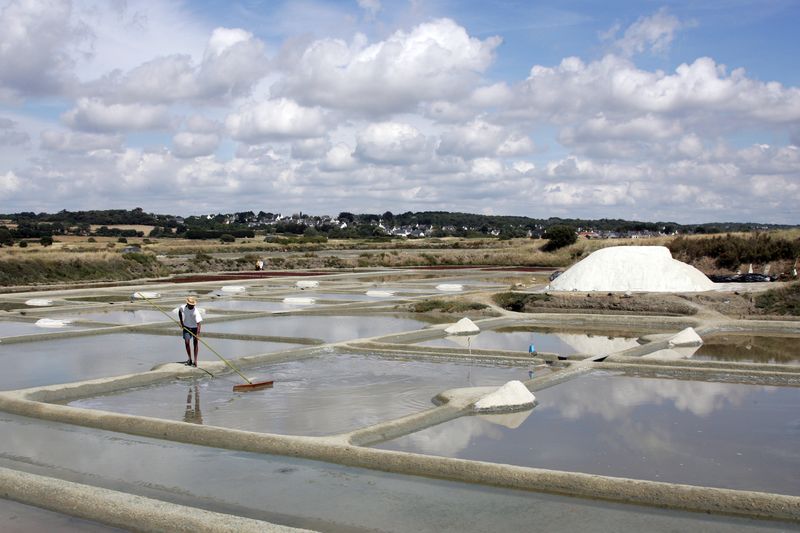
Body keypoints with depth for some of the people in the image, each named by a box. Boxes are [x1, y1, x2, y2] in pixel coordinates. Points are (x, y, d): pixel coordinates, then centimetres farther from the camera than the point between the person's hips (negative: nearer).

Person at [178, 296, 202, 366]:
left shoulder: (196, 311, -30)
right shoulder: (183, 307, -17)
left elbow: (198, 323, -33)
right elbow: (179, 311, 9)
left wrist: (198, 334, -41)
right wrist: (181, 322, 3)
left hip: (194, 328, -3)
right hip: (186, 327, 3)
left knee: (195, 343, 0)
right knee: (186, 342, -5)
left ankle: (195, 361, 4)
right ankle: (190, 359, 8)